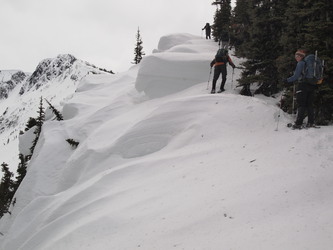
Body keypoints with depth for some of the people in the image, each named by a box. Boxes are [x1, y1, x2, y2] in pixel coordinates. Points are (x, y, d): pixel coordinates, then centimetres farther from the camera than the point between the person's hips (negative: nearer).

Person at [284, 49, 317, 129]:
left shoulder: (300, 63, -8)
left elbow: (296, 76, -12)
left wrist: (288, 80, -2)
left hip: (303, 86, -7)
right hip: (312, 85, 7)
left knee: (301, 105, -5)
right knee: (309, 104, 12)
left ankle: (298, 124, -8)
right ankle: (311, 122, 11)